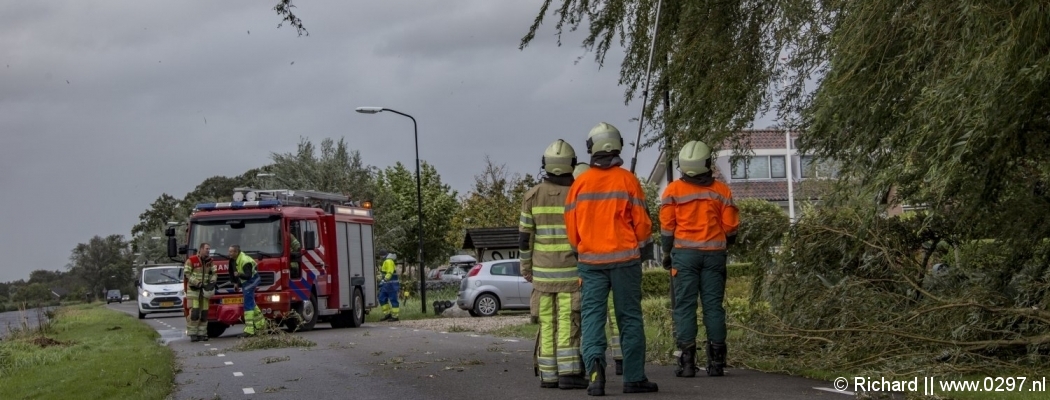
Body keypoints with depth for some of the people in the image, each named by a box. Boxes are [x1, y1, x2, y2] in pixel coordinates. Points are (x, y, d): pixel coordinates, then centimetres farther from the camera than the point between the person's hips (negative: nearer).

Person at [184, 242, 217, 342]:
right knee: (194, 312, -11)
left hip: (204, 289, 5)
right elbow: (186, 274, -10)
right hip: (193, 289, -5)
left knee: (204, 313, 2)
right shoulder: (191, 260, -8)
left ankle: (202, 333, 9)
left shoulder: (209, 261, 9)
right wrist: (197, 283, -18)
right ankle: (192, 334, -6)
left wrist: (212, 282, -7)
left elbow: (213, 273, 13)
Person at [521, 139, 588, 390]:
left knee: (547, 322, 7)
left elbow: (525, 235, 1)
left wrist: (526, 267, 10)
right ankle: (568, 373, -10)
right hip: (571, 270, -3)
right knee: (569, 322, -4)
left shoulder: (533, 195, -1)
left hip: (543, 269, 3)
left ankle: (548, 375, 7)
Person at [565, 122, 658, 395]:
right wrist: (645, 250, 13)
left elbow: (571, 225, 5)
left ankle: (595, 364, -22)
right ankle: (634, 378, 8)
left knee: (593, 315, 1)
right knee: (629, 317, 5)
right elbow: (641, 221, -2)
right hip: (625, 258, -1)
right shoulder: (627, 180, -5)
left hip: (590, 260, 1)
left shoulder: (580, 183, 1)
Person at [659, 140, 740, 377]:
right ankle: (716, 361, 4)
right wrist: (725, 242, 25)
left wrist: (667, 253, 11)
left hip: (685, 253, -2)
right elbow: (730, 226, 4)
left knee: (685, 305, 0)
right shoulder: (721, 190, 3)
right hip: (714, 253, 2)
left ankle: (687, 360, -5)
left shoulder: (673, 190, -2)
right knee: (713, 305, 4)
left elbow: (667, 226, -1)